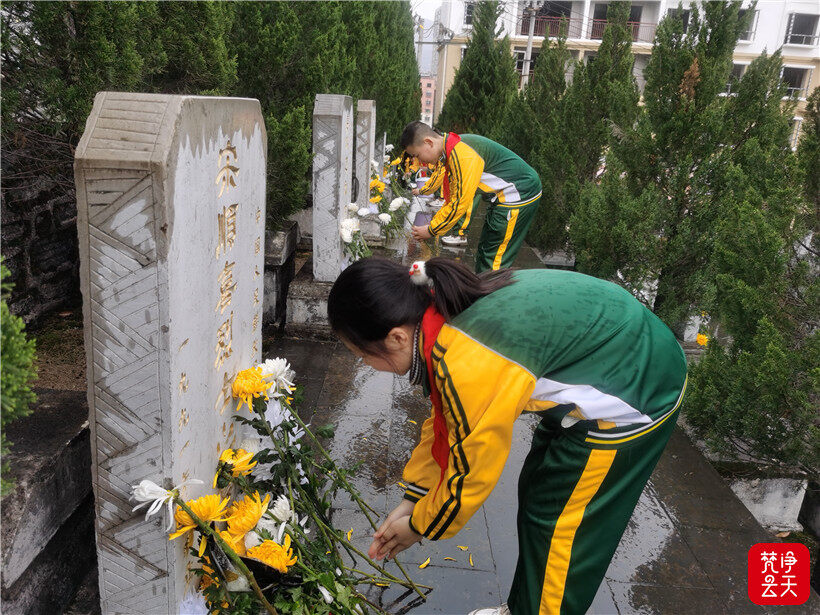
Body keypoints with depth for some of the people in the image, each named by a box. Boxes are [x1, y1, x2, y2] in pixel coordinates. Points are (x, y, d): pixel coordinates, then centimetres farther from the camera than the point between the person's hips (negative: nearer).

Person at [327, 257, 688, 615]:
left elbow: (472, 475, -19)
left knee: (557, 523, 3)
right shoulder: (446, 314, -7)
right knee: (535, 494, 19)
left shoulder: (468, 368, -35)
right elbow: (444, 422, 5)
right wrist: (412, 501, 11)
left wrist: (420, 526, -1)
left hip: (634, 394, -9)